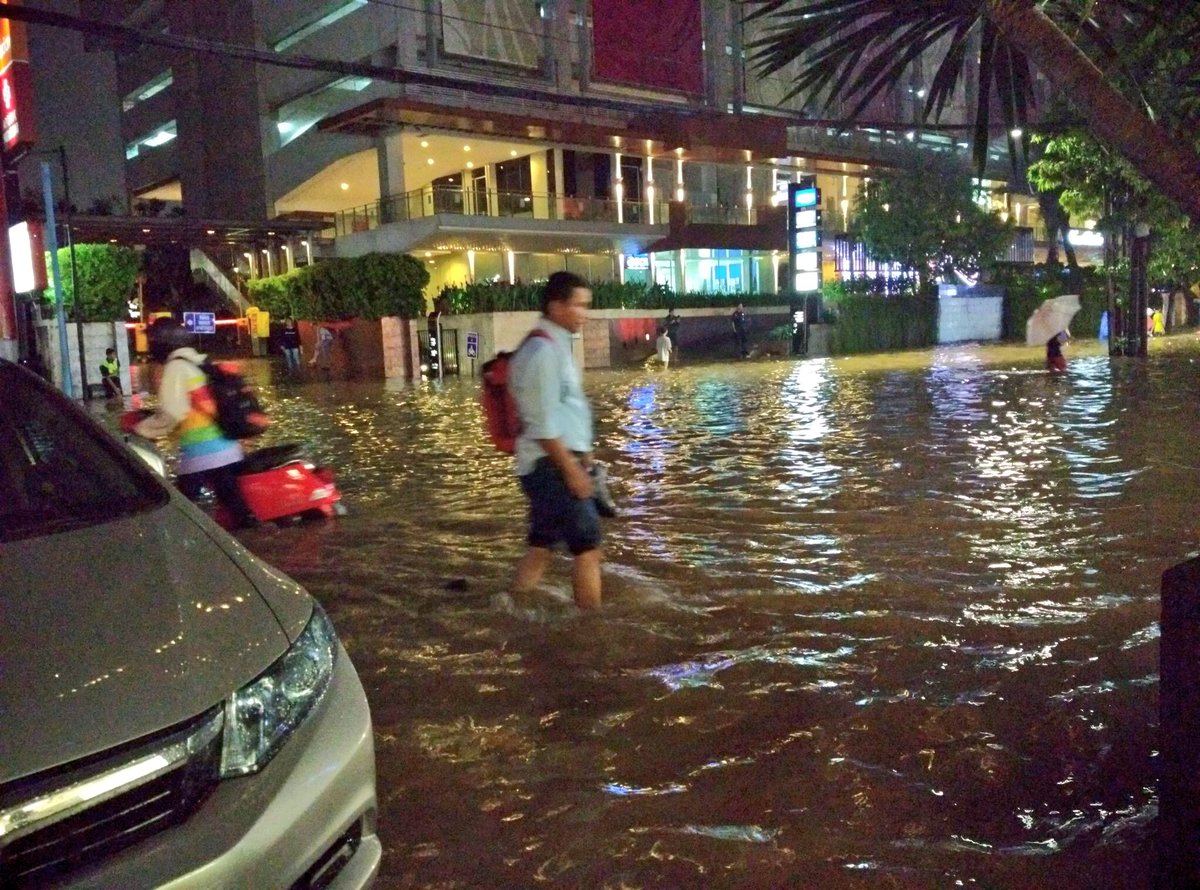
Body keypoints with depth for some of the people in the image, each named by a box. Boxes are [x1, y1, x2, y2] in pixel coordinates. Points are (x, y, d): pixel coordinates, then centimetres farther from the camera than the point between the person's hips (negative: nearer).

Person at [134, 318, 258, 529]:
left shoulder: (177, 367, -9)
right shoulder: (201, 362, 17)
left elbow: (171, 413, -18)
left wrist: (141, 430, -7)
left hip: (201, 453, -8)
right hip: (227, 447, 8)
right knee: (233, 502, 12)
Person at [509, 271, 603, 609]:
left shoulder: (553, 346, 15)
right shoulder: (542, 351, -18)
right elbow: (543, 424, -22)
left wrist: (582, 456, 21)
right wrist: (572, 469, -20)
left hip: (555, 463, 10)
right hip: (552, 465, -10)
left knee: (540, 547, 14)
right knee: (587, 546, -4)